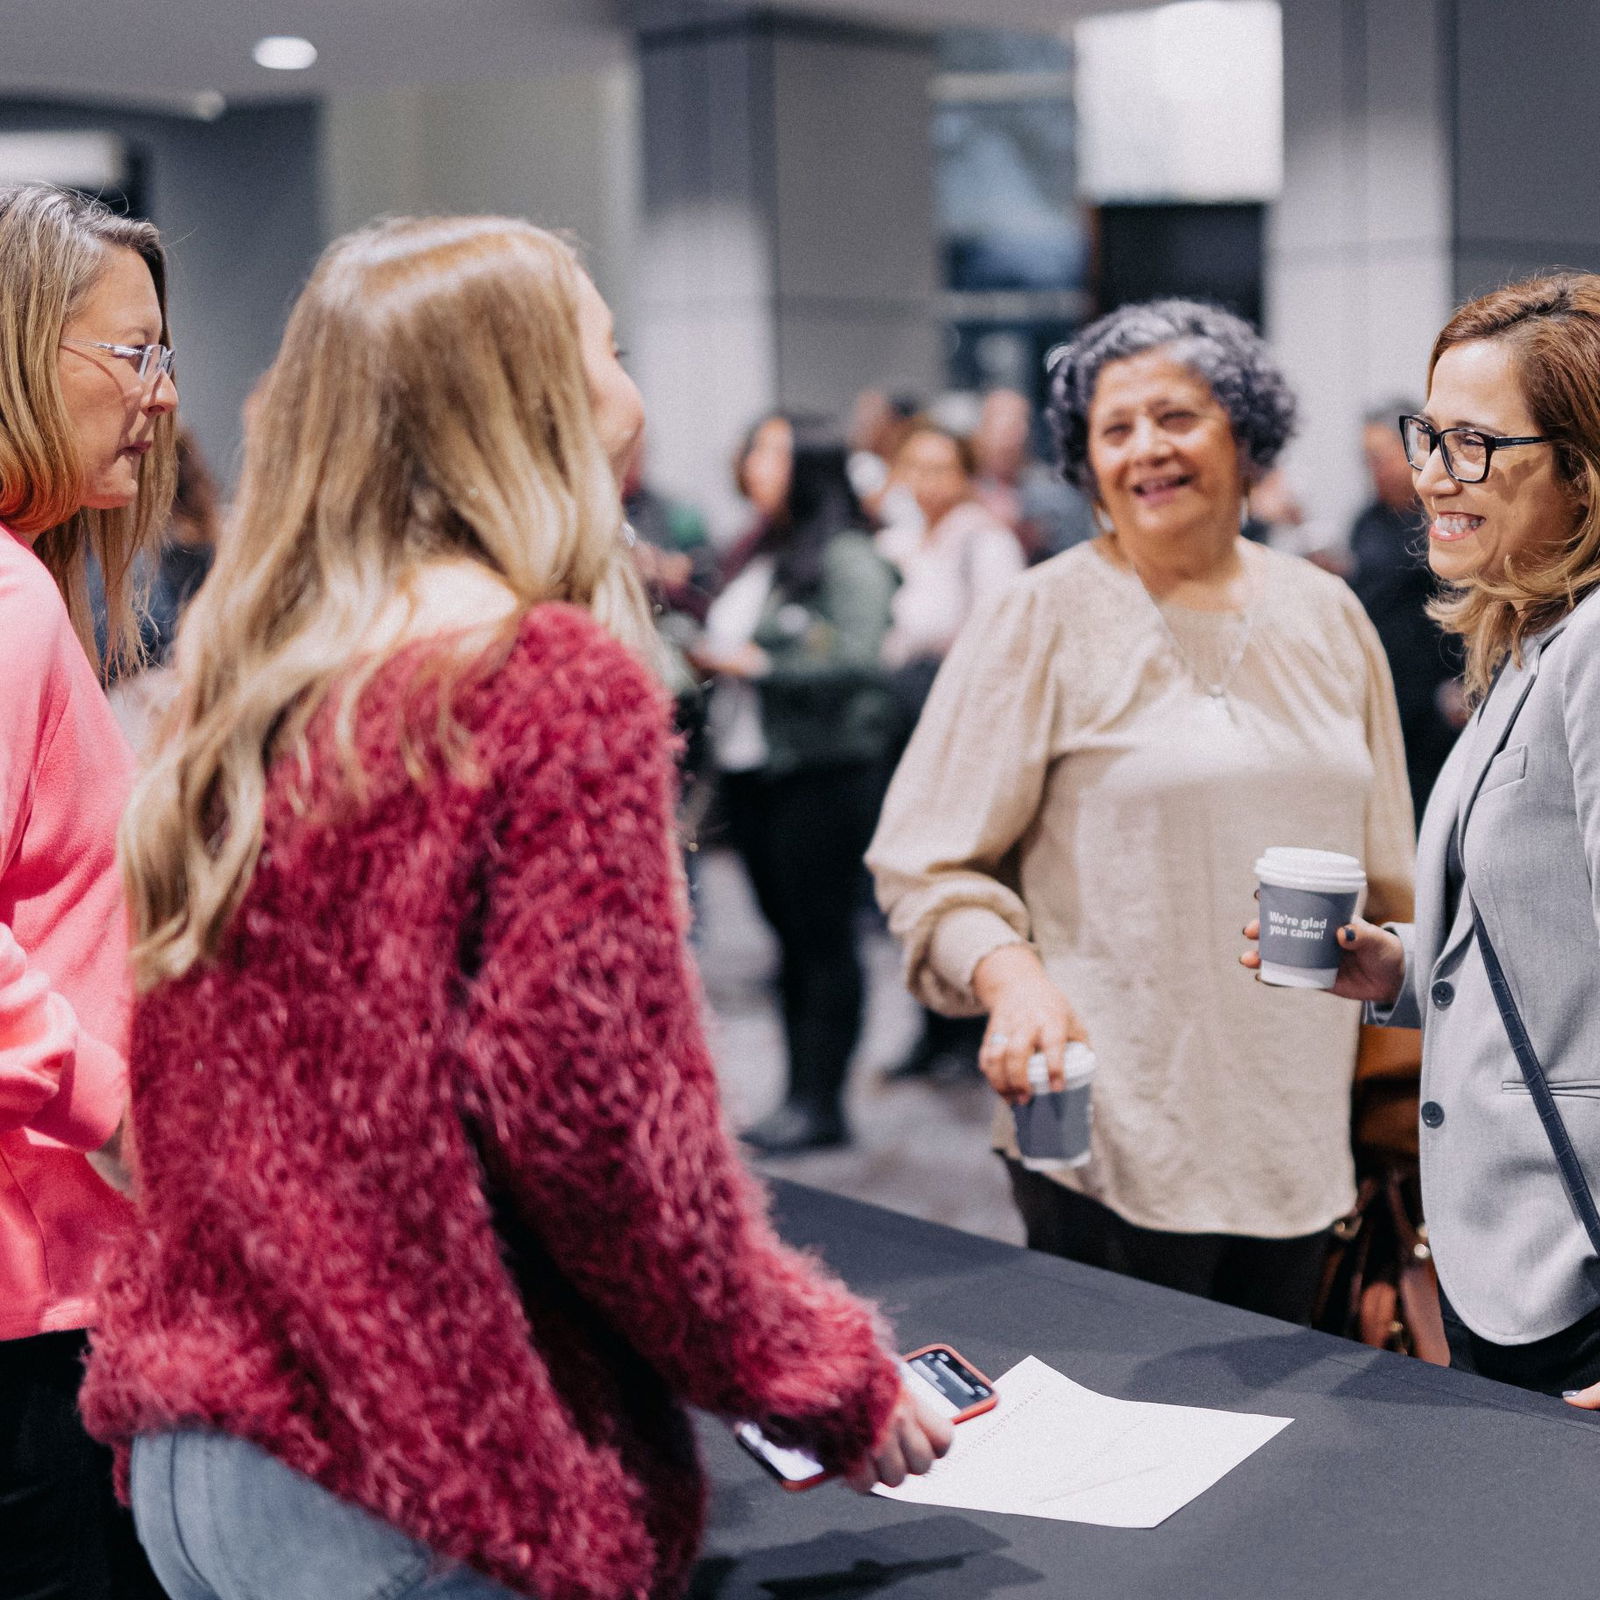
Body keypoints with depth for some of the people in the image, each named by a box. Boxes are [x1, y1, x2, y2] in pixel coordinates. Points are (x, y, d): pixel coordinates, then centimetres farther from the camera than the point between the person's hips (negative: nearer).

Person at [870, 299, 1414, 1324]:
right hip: (1112, 1130, -4)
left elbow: (1385, 868, 19)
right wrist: (1012, 976, -23)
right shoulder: (1044, 620, -5)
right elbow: (927, 861, -7)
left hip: (1298, 1128, 5)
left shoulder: (1327, 616, 10)